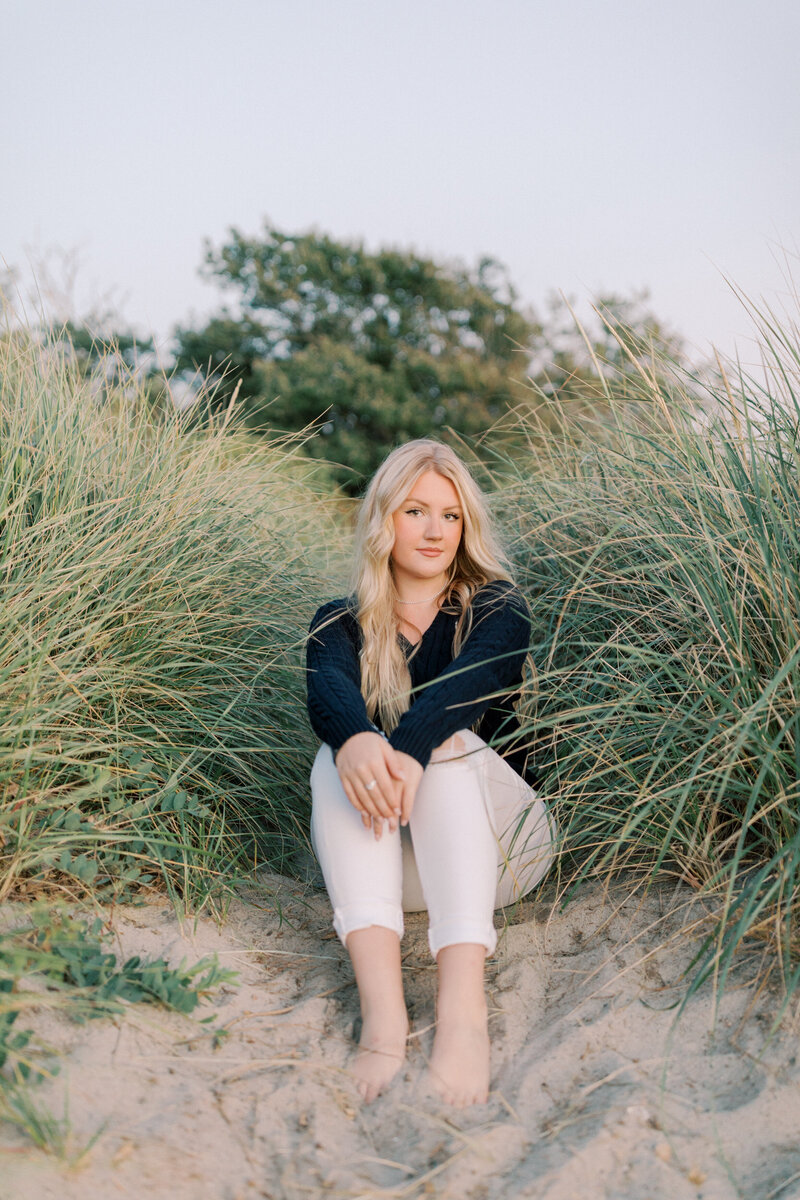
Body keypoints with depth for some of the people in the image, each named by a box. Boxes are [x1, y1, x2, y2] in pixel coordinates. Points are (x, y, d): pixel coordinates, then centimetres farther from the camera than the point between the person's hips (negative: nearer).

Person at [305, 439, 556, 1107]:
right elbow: (327, 693, -17)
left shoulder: (497, 608, 3)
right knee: (341, 755, -28)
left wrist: (406, 750, -42)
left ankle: (464, 1007, -49)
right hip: (387, 862, 1)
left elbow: (467, 683, -20)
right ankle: (381, 1007, -47)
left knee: (448, 743, -31)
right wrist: (356, 741, -42)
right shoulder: (340, 624, 7)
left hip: (499, 847, -1)